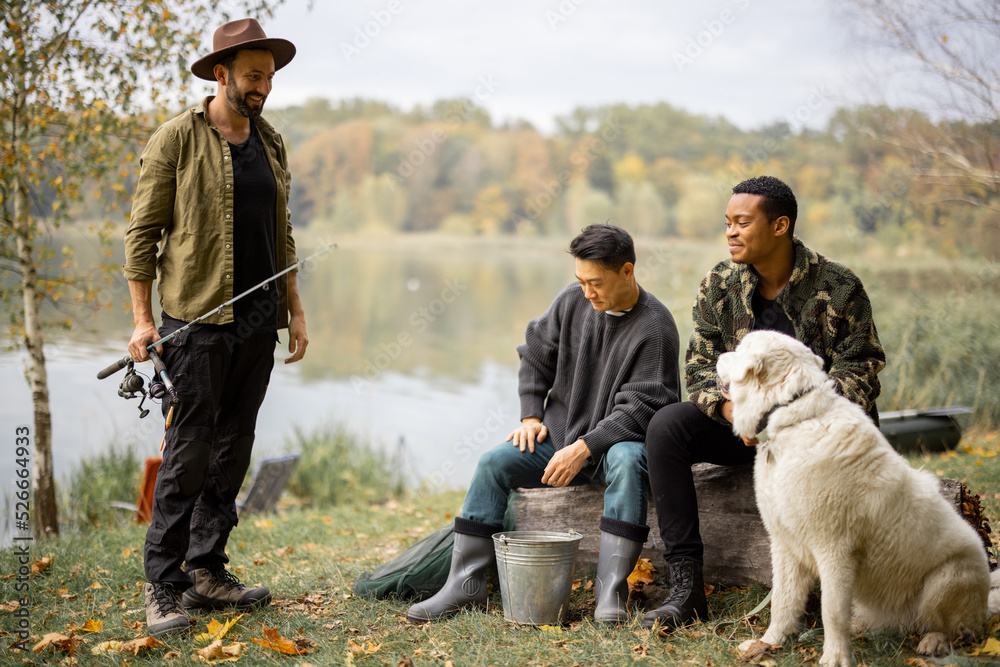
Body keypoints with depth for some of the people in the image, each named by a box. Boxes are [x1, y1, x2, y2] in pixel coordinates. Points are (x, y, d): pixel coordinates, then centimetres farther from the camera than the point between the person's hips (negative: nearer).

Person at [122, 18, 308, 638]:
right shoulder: (176, 140, -5)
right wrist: (143, 319, -10)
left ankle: (207, 572, 19)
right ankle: (163, 585, 4)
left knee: (233, 452, 9)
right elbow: (142, 231, -4)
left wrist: (295, 310, 14)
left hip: (257, 326, 6)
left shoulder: (270, 143, 13)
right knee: (189, 453, -6)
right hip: (197, 320, -6)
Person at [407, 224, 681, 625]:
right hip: (561, 434, 5)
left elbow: (639, 409, -20)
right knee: (493, 463, -14)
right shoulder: (573, 301, 0)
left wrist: (583, 448, -27)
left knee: (627, 462, -38)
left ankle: (611, 592, -36)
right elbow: (536, 354, 13)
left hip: (617, 439, -5)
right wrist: (531, 417, 1)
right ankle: (465, 583, -10)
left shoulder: (655, 328, -15)